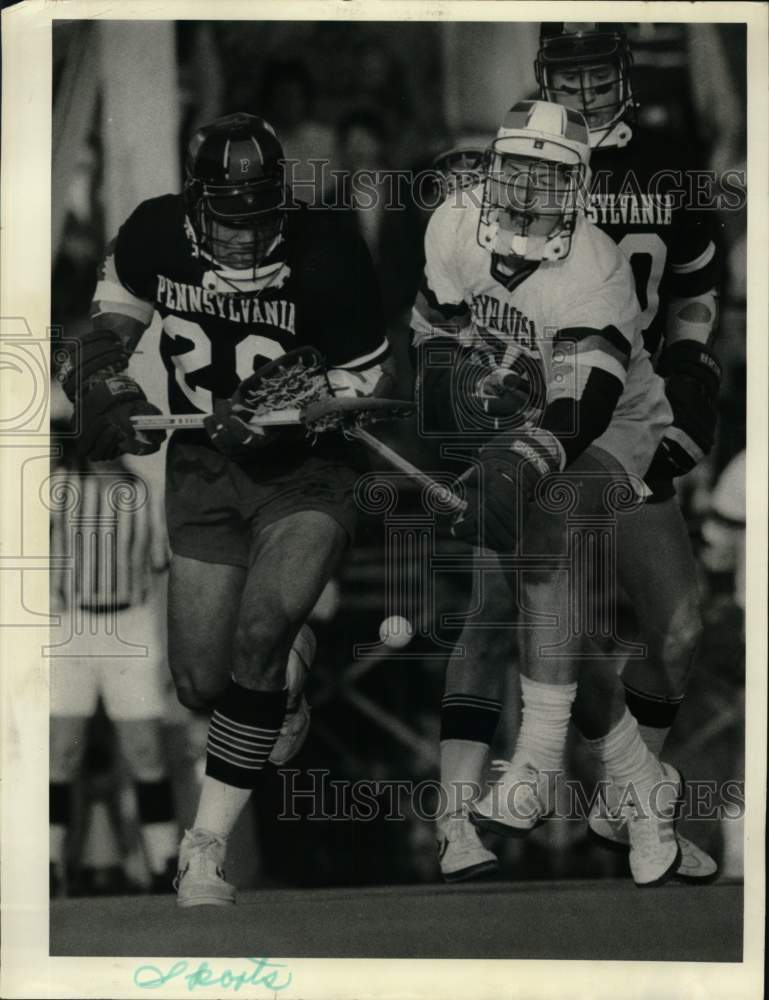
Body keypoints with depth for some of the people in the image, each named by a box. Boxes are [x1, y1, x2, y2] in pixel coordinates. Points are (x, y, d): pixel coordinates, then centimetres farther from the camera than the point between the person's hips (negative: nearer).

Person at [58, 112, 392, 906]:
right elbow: (116, 313, 10)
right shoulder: (155, 235, -11)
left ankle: (206, 848, -15)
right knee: (200, 681, 4)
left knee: (258, 640, -23)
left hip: (309, 473, -4)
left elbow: (368, 387, -12)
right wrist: (102, 378, -9)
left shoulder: (327, 259, -22)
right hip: (205, 468, 4)